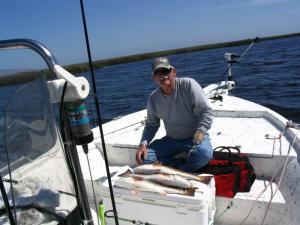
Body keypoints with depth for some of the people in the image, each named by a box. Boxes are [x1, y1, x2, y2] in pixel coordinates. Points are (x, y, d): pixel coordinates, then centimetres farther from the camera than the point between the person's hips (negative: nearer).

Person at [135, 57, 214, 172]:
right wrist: (143, 144, -12)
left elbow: (206, 112, -15)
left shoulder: (188, 84, -15)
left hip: (194, 138, -3)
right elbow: (151, 125, 6)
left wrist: (198, 135, -28)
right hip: (171, 140, 4)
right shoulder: (153, 98, -2)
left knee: (204, 153, -36)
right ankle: (184, 165, -11)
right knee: (144, 157, -15)